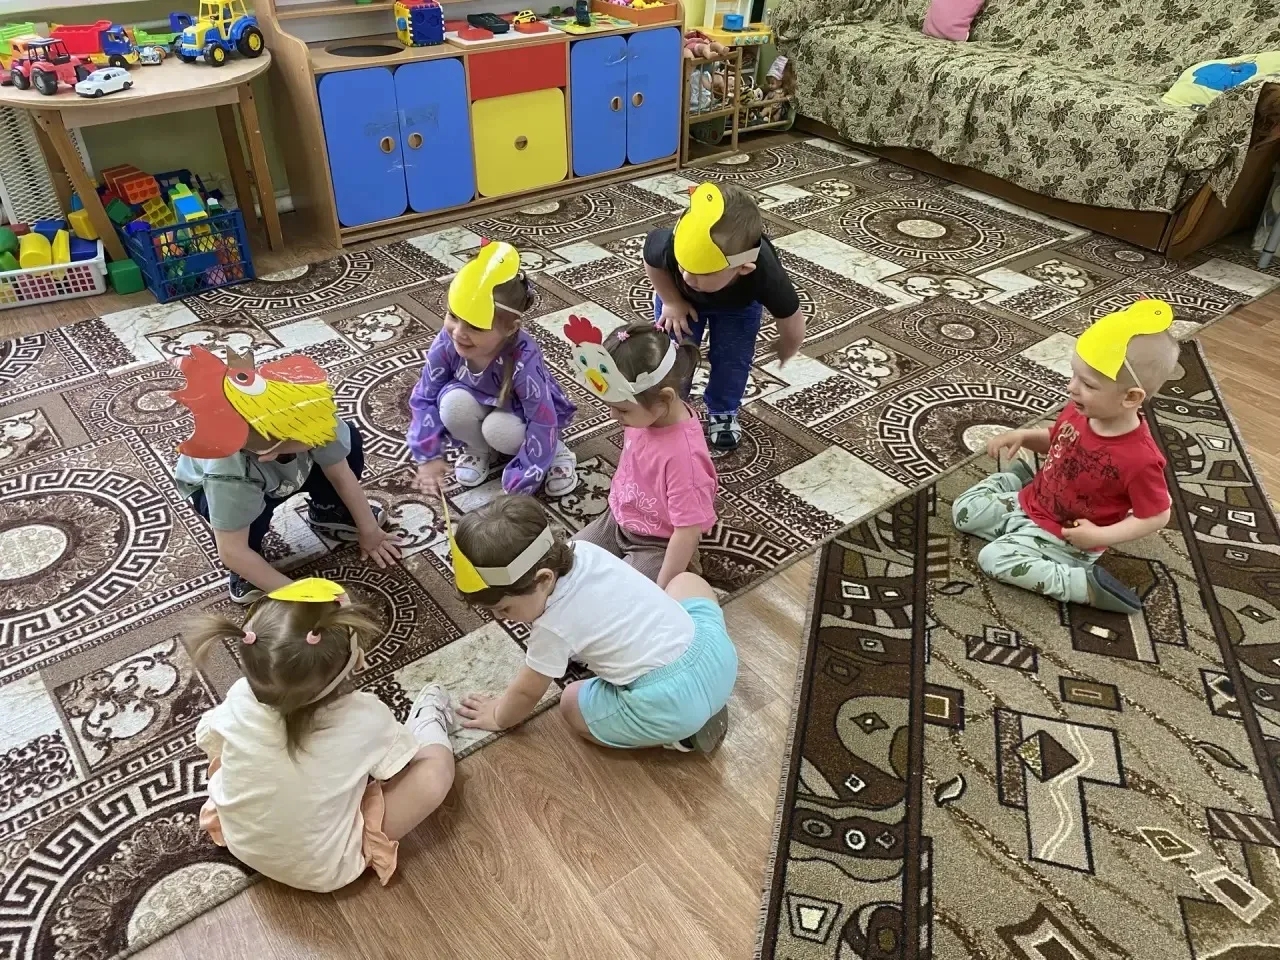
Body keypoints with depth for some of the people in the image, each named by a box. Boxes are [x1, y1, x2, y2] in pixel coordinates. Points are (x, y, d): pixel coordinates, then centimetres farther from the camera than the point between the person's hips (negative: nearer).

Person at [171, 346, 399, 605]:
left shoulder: (308, 419, -37)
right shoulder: (230, 473, -46)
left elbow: (342, 475, -21)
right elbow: (231, 551, -39)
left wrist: (369, 530, -12)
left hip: (281, 476, 4)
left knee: (349, 440, -17)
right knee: (251, 510, -38)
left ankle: (327, 512, 10)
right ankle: (245, 572, -5)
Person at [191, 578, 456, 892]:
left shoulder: (241, 700, -25)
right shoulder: (365, 719, -33)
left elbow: (208, 740, -2)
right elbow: (397, 766, -12)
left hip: (242, 843, 4)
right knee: (436, 765, -6)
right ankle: (426, 729, 29)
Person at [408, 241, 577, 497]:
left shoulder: (523, 361, -39)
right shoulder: (447, 344, -27)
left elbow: (543, 424, -34)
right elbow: (425, 398, -13)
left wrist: (517, 486, -32)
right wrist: (429, 456, -18)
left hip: (521, 414, -3)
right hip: (481, 405, 3)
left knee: (498, 429, -34)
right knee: (453, 402, -29)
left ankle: (555, 452, -4)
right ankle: (479, 448, 2)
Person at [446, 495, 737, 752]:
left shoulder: (554, 626, -13)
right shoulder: (584, 550, 4)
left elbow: (527, 692, 8)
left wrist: (499, 716, 26)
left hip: (672, 704, -5)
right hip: (716, 653, 6)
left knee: (572, 704, 20)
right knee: (687, 582, 35)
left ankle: (678, 732, 6)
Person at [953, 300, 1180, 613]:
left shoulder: (1140, 458, -32)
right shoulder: (1078, 412, -12)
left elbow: (1157, 515, -19)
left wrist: (1101, 536, -25)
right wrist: (1023, 437, -9)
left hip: (1064, 537, -7)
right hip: (1030, 500, 7)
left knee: (994, 559, -22)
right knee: (964, 511, 6)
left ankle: (1086, 585, -15)